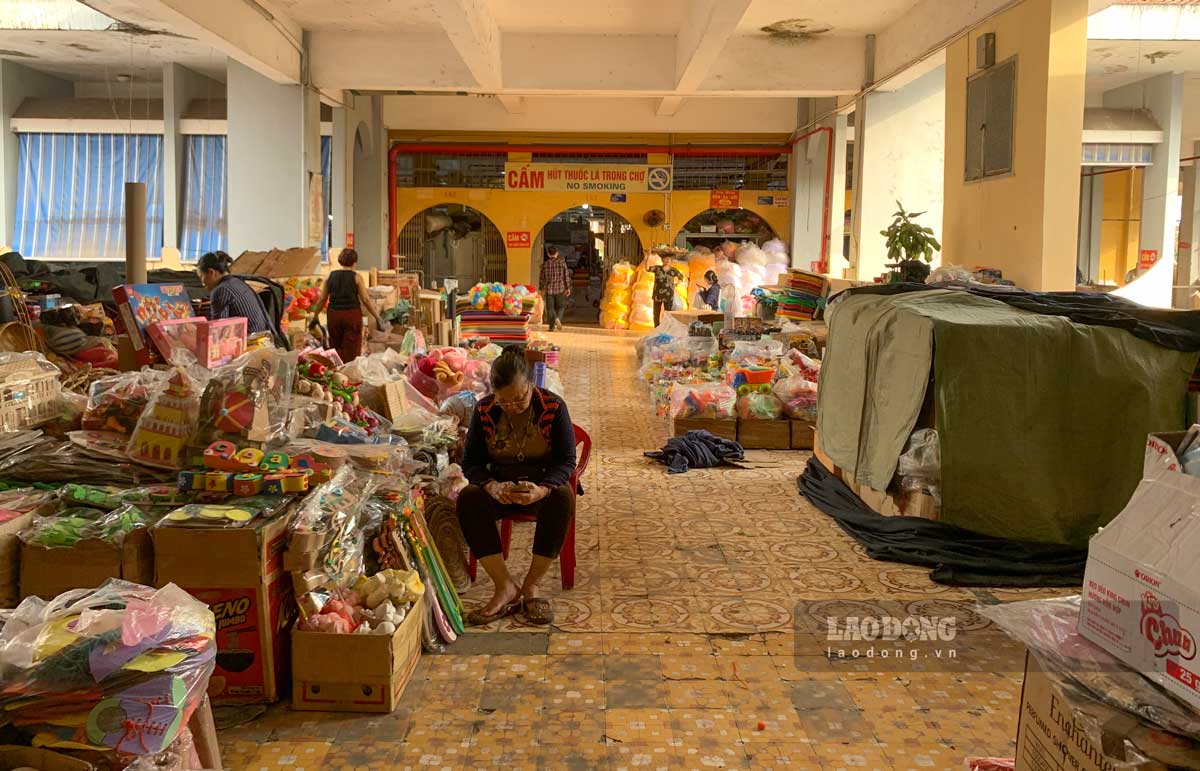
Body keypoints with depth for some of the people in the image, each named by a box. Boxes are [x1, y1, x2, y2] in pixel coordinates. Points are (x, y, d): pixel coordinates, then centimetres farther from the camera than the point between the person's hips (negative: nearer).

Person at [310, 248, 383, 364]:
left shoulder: (330, 276, 5)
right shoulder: (356, 277, -4)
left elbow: (322, 299, 7)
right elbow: (366, 300, -6)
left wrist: (315, 316, 17)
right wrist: (377, 317, 0)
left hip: (333, 315, 3)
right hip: (352, 315, -3)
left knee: (336, 347, 13)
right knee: (351, 350, 3)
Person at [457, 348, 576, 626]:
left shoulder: (553, 407, -13)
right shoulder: (484, 410, -7)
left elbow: (567, 460, -12)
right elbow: (471, 462, -5)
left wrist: (542, 490, -33)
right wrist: (492, 486, -28)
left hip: (543, 485, -1)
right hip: (500, 486, 2)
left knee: (563, 498, -36)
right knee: (468, 499, -30)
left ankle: (531, 585, -23)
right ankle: (506, 587, -27)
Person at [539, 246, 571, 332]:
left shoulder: (545, 264, -1)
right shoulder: (562, 262, -2)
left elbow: (542, 278, 4)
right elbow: (566, 276, -2)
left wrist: (541, 289, 13)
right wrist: (568, 288, 5)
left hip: (549, 289, 0)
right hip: (560, 289, 0)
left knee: (550, 308, 6)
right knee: (561, 307, 12)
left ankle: (551, 327, 4)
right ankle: (558, 318, -16)